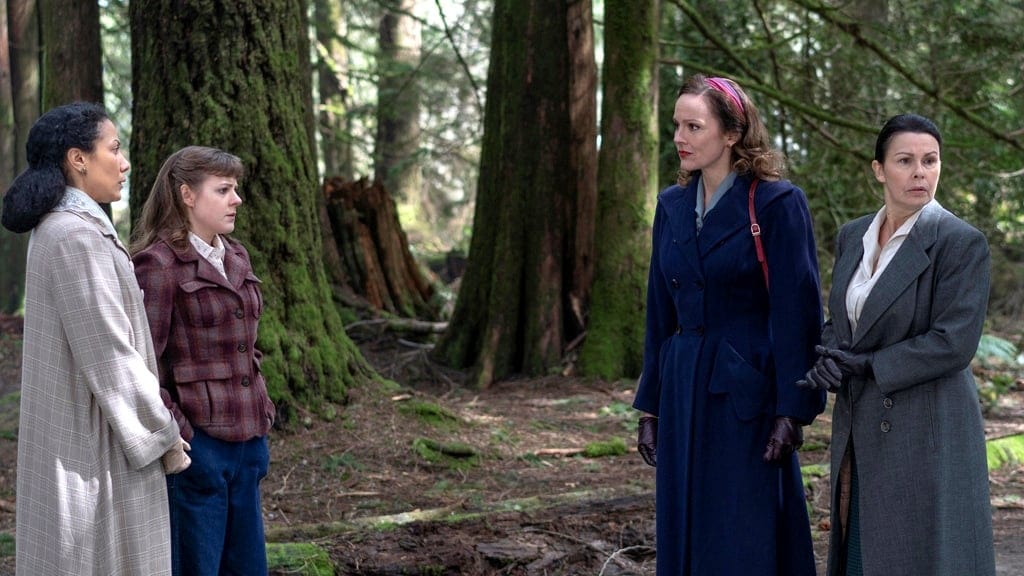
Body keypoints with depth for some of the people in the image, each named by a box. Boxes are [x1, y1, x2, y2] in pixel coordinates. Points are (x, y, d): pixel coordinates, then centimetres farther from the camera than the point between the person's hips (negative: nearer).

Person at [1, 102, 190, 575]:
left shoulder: (56, 230, 10)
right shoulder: (77, 237, -20)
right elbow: (108, 353, -21)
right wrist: (164, 435, -12)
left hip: (77, 427, 10)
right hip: (97, 435, -10)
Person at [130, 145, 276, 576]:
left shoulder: (236, 257, 13)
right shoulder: (159, 263, -11)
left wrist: (263, 411, 14)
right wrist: (176, 436, -17)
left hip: (246, 441, 8)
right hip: (197, 443, -8)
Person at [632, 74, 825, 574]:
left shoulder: (777, 204, -8)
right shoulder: (672, 206, 10)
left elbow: (796, 311, -11)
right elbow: (660, 313, 13)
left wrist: (792, 413, -16)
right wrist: (650, 408, 11)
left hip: (747, 395, -6)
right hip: (684, 392, 6)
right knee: (684, 534, 9)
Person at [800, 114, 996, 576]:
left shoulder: (961, 242, -11)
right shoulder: (853, 236, 9)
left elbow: (952, 343, -17)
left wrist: (864, 364, -13)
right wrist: (831, 361, -6)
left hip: (926, 431, -6)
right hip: (861, 429, 6)